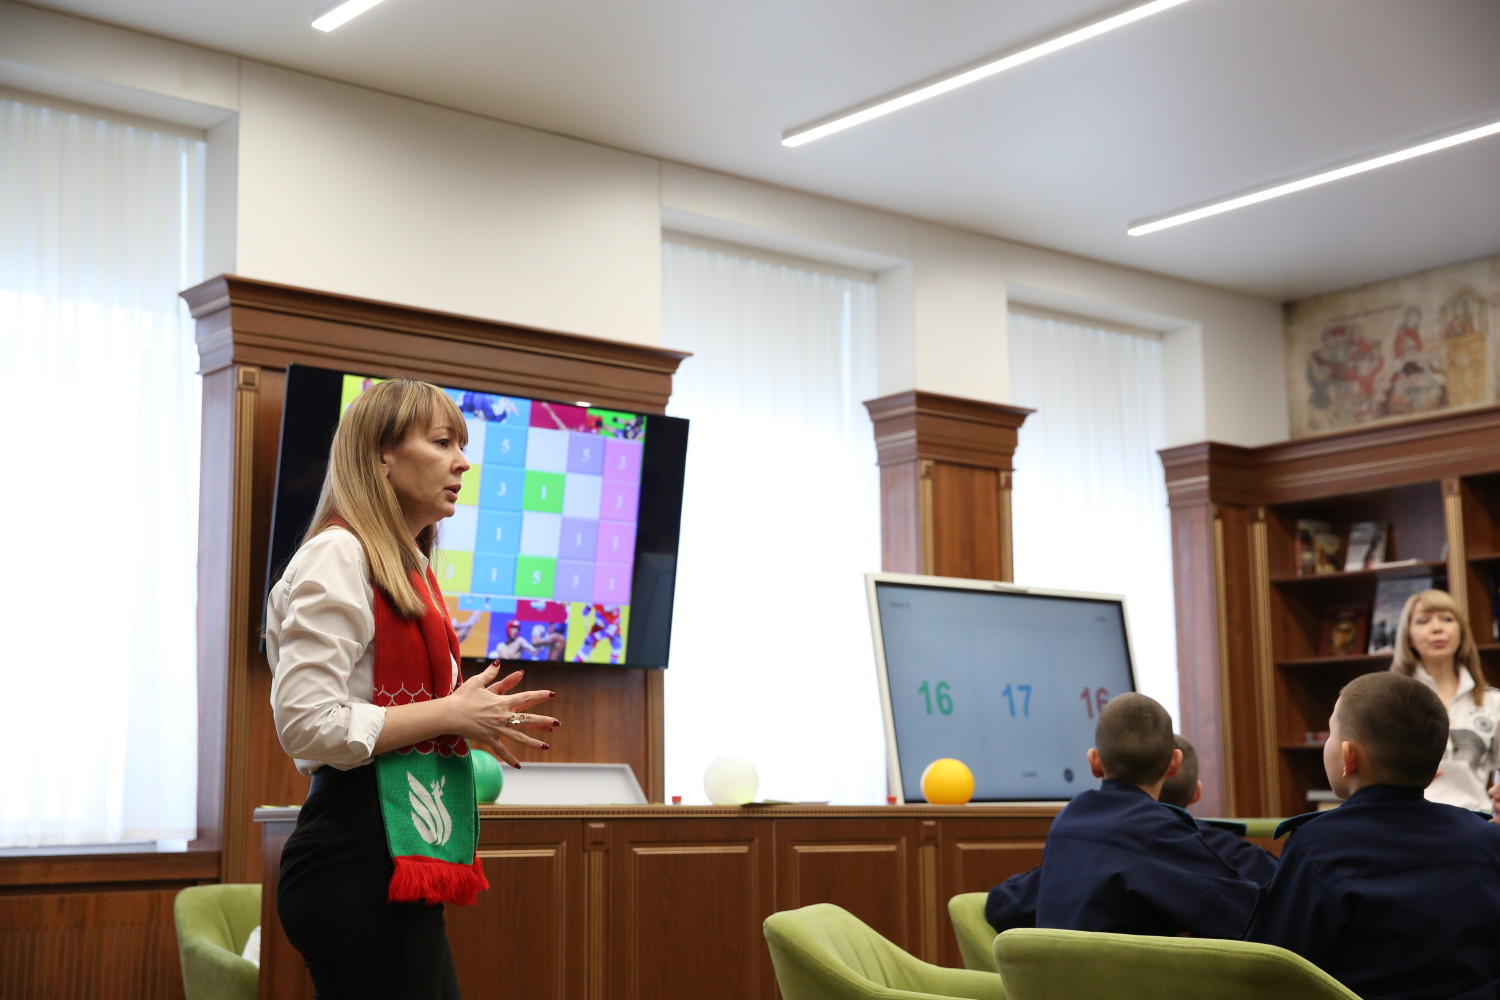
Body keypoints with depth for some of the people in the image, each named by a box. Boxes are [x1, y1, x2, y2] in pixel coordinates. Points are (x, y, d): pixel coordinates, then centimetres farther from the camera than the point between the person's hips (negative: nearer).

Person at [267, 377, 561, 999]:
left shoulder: (406, 569, 19)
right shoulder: (339, 555, -10)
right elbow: (305, 725, -19)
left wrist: (474, 720, 8)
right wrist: (449, 714, -13)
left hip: (401, 855, 10)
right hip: (358, 859, -10)